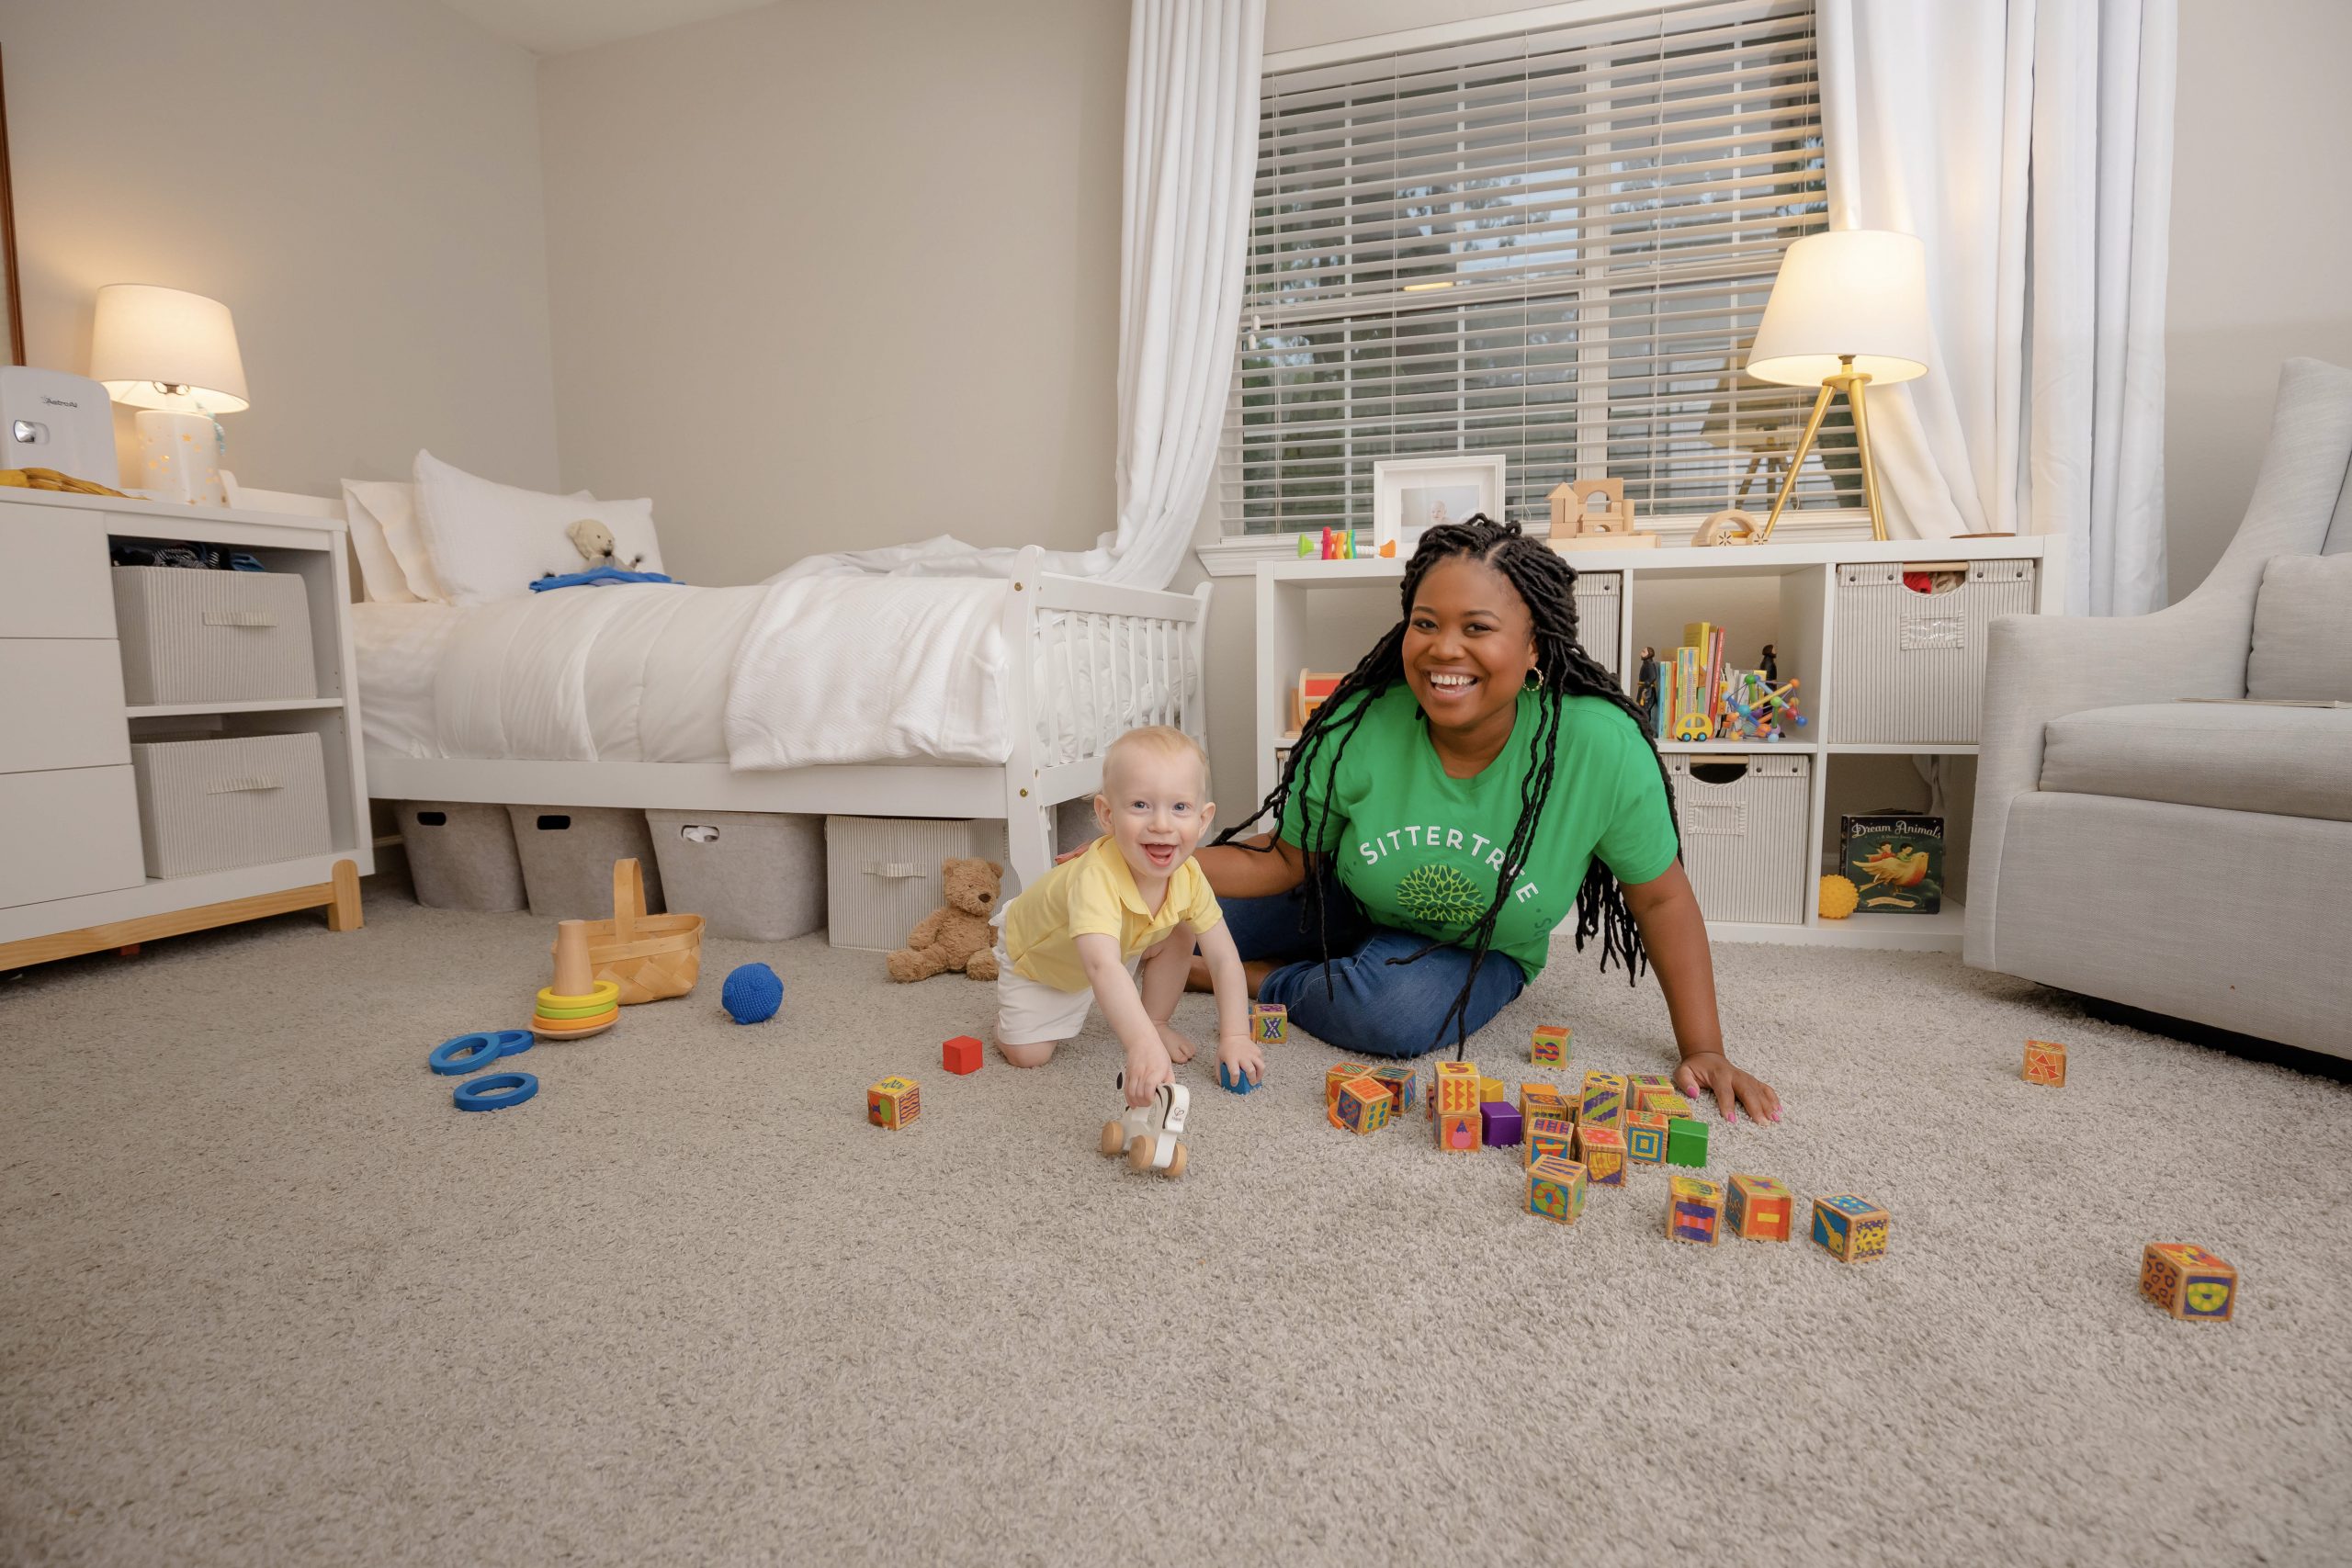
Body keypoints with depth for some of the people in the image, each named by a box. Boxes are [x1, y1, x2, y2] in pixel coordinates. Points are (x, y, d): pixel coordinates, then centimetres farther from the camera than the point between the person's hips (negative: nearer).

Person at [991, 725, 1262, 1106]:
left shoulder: (1188, 877, -29)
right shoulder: (1096, 878, -49)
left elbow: (1224, 959, -20)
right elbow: (1102, 968, -61)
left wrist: (1234, 1037, -27)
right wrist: (1142, 1045, -74)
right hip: (1036, 952, -5)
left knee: (1181, 934, -12)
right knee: (1027, 1054, -10)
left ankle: (1155, 1020, 9)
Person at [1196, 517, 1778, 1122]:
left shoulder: (1602, 748, -29)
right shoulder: (1356, 730, -25)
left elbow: (1662, 898, -14)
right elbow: (1290, 857, -10)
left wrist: (1704, 1050, -13)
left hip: (1481, 954, -1)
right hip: (1352, 909, 1)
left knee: (1397, 1013, -32)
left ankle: (1260, 979, -5)